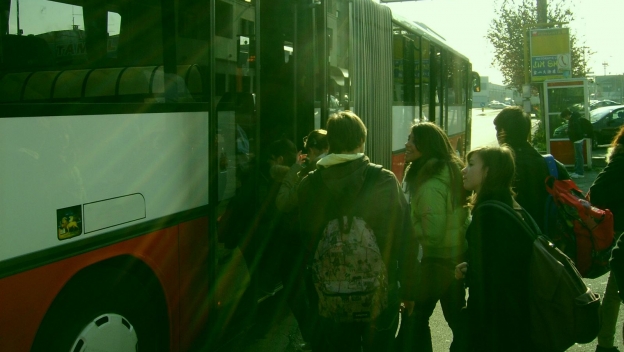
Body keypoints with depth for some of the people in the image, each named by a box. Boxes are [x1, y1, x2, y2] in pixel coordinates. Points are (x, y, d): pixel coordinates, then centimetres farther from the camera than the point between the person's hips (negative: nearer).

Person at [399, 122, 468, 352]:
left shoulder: (430, 184, -22)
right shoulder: (453, 170, 6)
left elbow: (432, 233, -24)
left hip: (436, 261, -9)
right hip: (459, 255, 9)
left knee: (415, 316, 5)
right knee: (457, 316, 20)